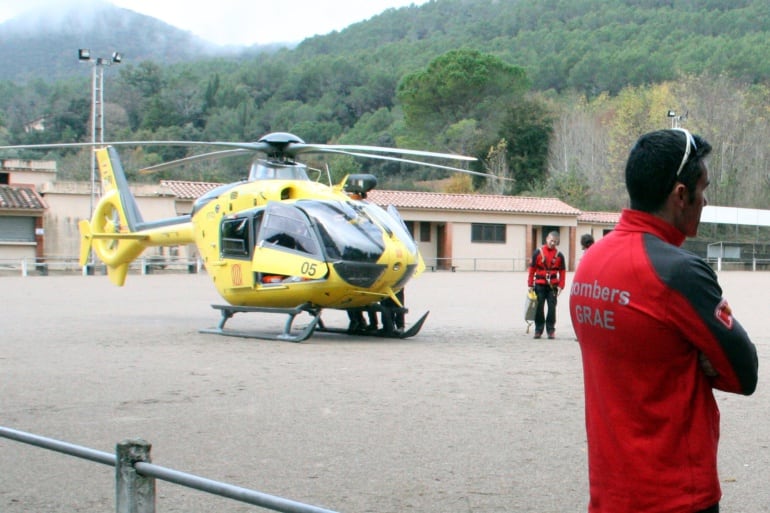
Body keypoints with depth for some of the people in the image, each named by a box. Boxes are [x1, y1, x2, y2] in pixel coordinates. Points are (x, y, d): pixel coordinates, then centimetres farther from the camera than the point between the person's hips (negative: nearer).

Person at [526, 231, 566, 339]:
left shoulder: (559, 255, 2)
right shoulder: (538, 252, -1)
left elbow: (562, 271, 4)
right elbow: (532, 268, 1)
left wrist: (560, 286, -3)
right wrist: (530, 284, -1)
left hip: (553, 285, 1)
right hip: (540, 285, -1)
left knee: (552, 308, 2)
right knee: (539, 307, 4)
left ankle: (551, 330, 9)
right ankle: (538, 330, 12)